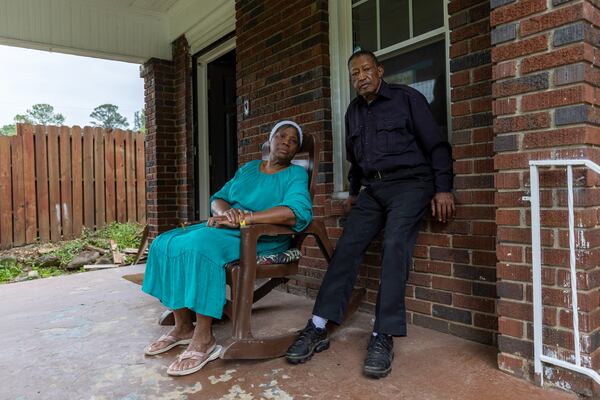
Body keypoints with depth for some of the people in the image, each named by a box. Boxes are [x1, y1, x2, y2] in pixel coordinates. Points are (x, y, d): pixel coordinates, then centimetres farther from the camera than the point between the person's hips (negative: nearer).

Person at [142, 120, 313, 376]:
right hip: (225, 229, 7)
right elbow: (218, 198, 16)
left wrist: (243, 217, -23)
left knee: (200, 244, -32)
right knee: (166, 244, -11)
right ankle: (183, 326, -1)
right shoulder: (248, 168, 20)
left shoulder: (295, 174, 0)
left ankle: (204, 339, -23)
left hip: (263, 238, -7)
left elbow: (298, 212, -20)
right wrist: (225, 211, -11)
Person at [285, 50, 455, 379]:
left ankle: (383, 337, -21)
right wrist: (354, 192, 28)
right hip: (373, 188, 5)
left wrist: (443, 188, -9)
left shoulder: (407, 98, 1)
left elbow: (436, 145, -1)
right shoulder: (353, 111, 18)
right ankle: (318, 329, -9)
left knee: (394, 247, -25)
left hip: (409, 183, -4)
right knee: (346, 248, -10)